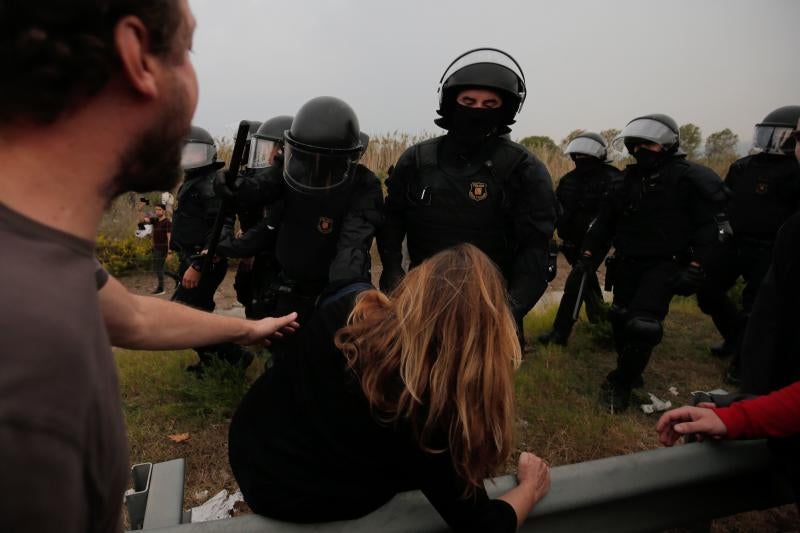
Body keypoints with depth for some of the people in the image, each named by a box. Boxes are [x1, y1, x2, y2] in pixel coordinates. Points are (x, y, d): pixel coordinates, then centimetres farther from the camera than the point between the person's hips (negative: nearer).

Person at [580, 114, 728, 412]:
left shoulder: (690, 178, -6)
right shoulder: (629, 180, 10)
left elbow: (707, 227, -11)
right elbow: (605, 220, 12)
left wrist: (695, 267, -18)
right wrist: (589, 254, 7)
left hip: (665, 265, -6)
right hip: (627, 263, 6)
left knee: (642, 326, -15)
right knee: (621, 319, 11)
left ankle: (621, 383, 3)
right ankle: (630, 374, 31)